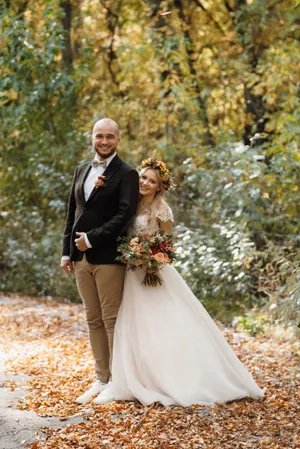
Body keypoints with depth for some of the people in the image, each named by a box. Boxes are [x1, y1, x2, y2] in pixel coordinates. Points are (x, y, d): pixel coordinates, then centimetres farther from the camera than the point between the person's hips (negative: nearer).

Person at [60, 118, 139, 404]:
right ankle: (101, 380, 18)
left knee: (111, 320, -2)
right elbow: (72, 212, 17)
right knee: (93, 321, 11)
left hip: (108, 257, -7)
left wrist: (91, 238, -16)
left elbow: (125, 214, -15)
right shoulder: (81, 170, 15)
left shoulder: (126, 174, -6)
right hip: (81, 258, 7)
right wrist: (67, 251, 11)